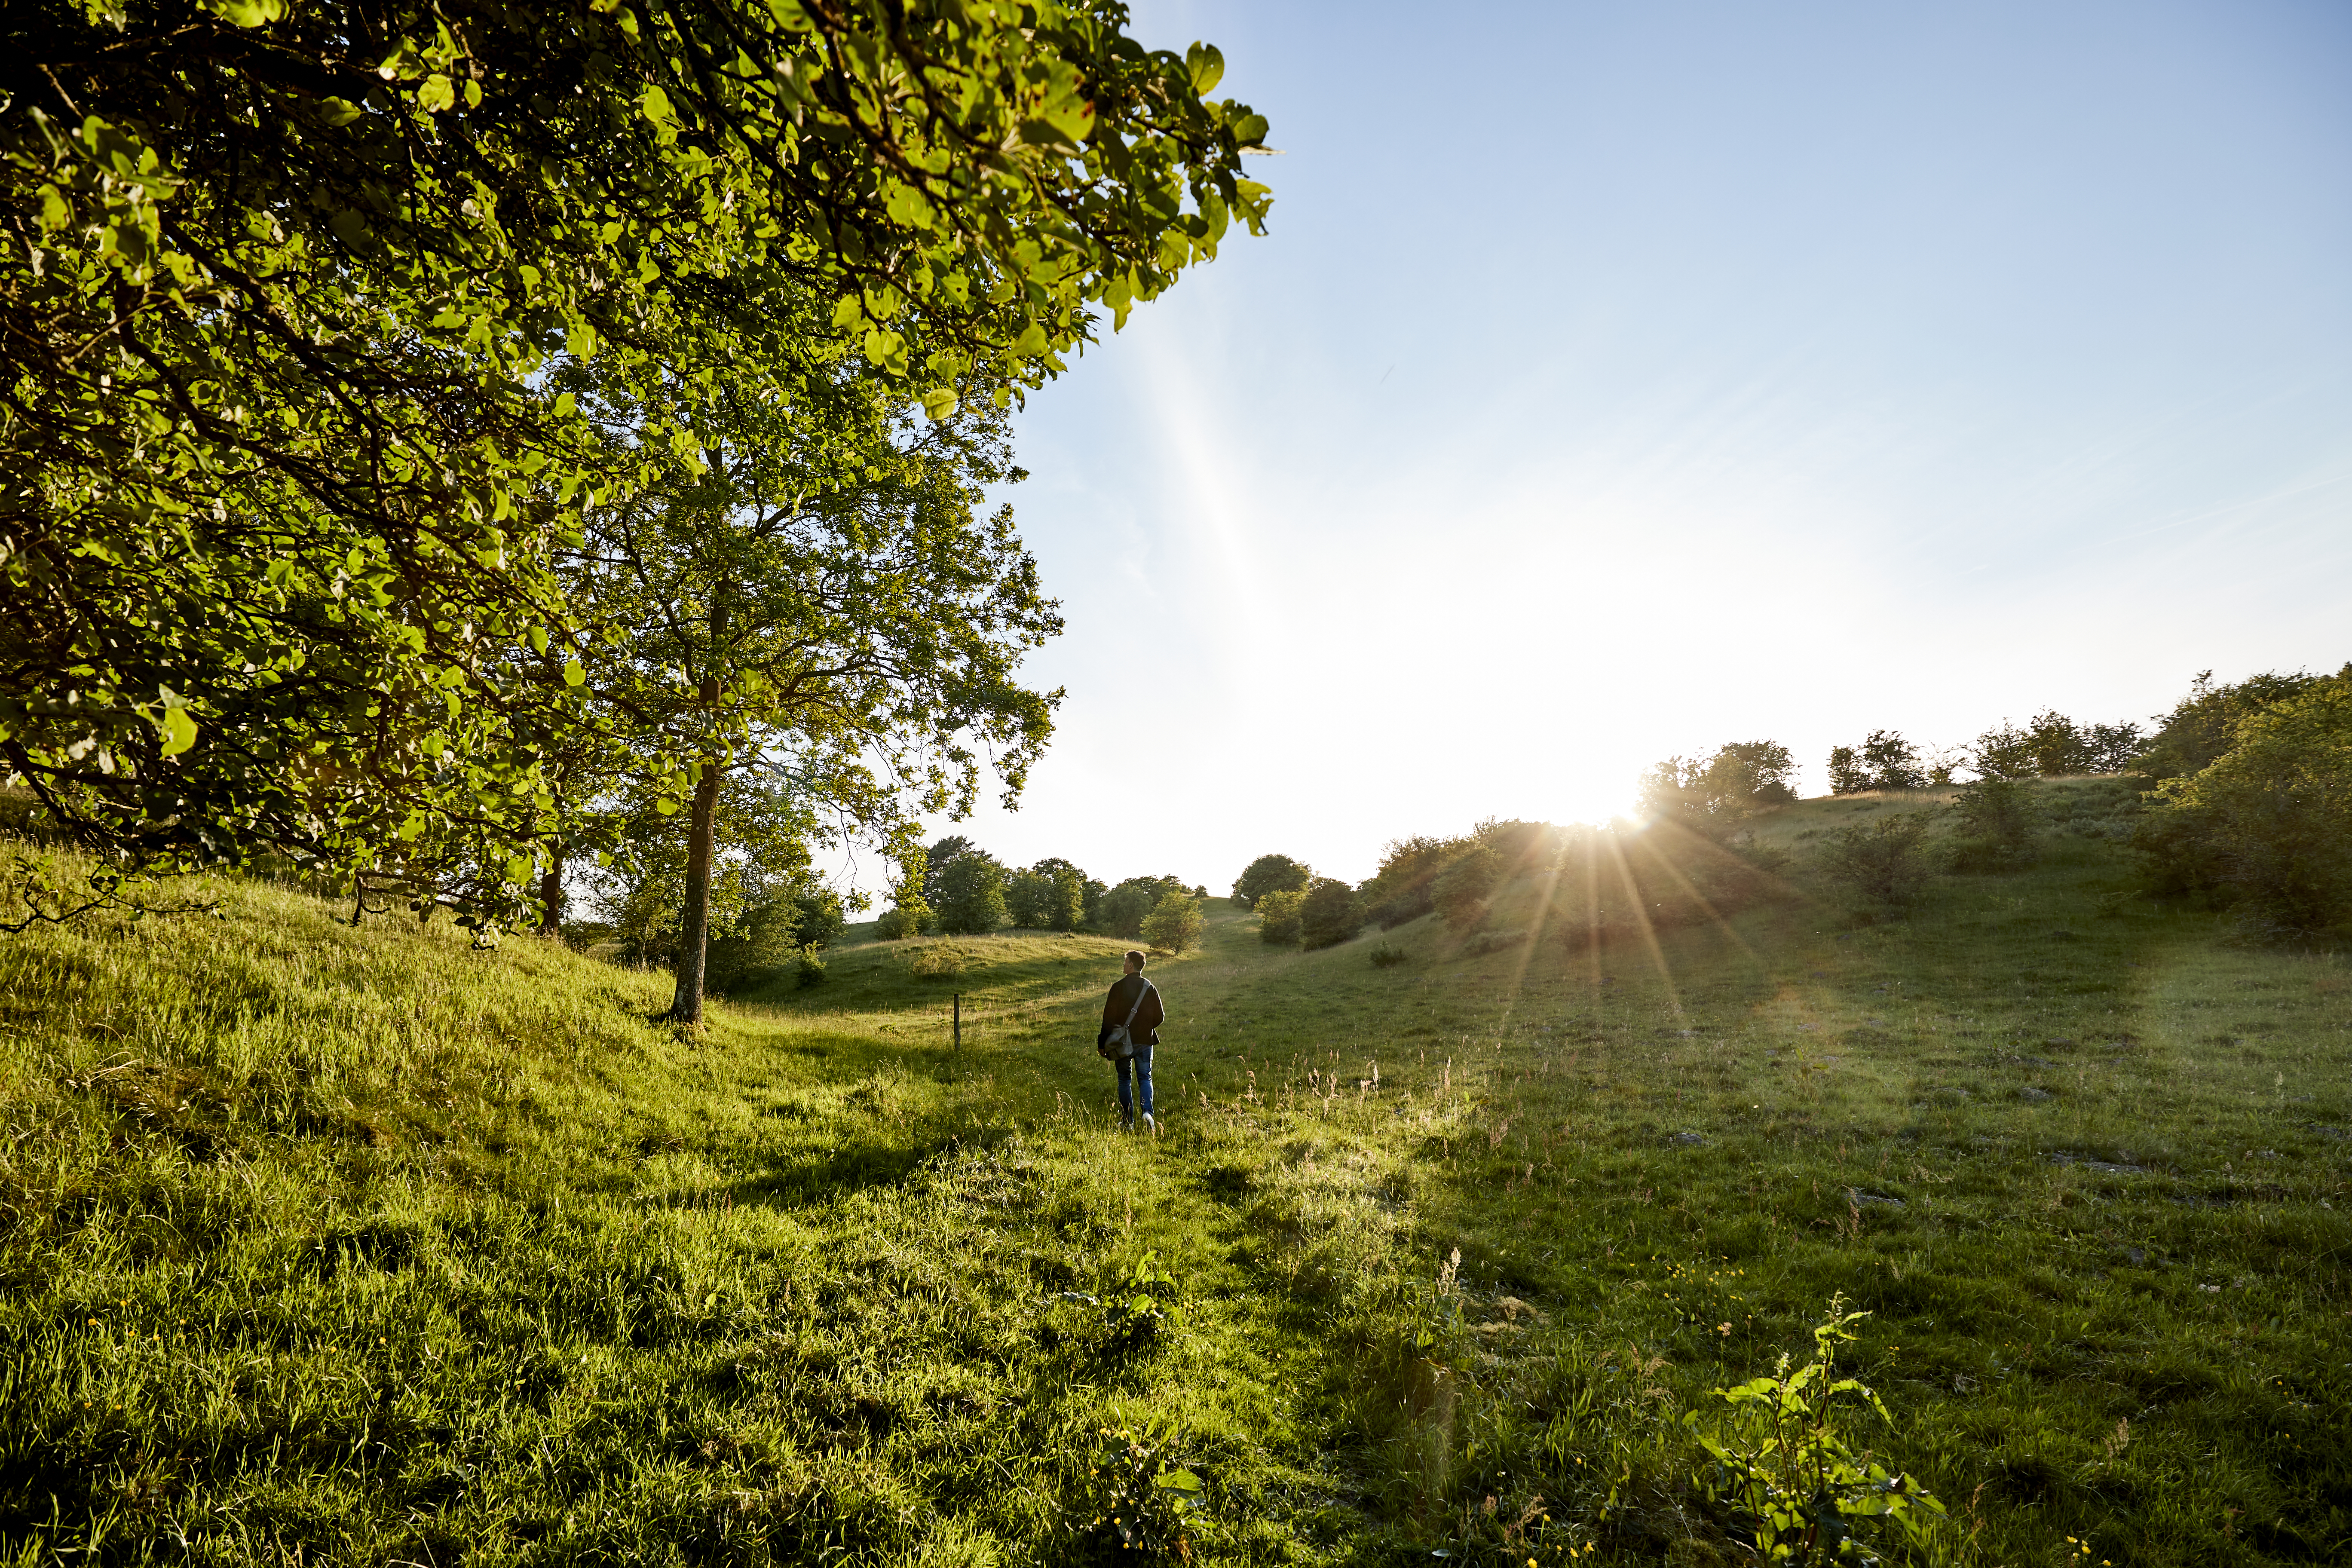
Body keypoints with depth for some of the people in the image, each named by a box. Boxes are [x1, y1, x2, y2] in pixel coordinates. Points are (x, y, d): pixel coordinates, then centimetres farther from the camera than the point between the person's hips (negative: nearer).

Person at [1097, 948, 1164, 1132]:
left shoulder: (1118, 987, -9)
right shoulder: (1151, 989, -1)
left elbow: (1109, 1016, -10)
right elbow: (1160, 1018, 2)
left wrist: (1102, 1041, -4)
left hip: (1123, 1041, -2)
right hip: (1145, 1041, 2)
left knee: (1124, 1080, 11)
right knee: (1145, 1078, 10)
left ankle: (1127, 1122, 11)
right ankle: (1147, 1112, -14)